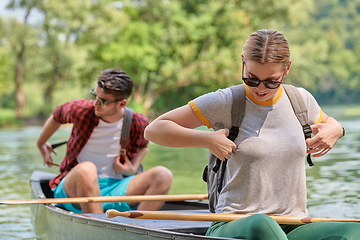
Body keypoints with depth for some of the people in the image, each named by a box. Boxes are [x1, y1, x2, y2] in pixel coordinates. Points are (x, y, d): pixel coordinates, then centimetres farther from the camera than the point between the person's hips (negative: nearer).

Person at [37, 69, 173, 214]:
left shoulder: (138, 124, -3)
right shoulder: (80, 110, -6)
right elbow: (57, 117, 18)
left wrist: (133, 169, 0)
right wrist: (41, 144, 35)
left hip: (115, 188, 2)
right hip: (74, 190, -2)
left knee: (163, 175, -23)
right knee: (87, 169, -40)